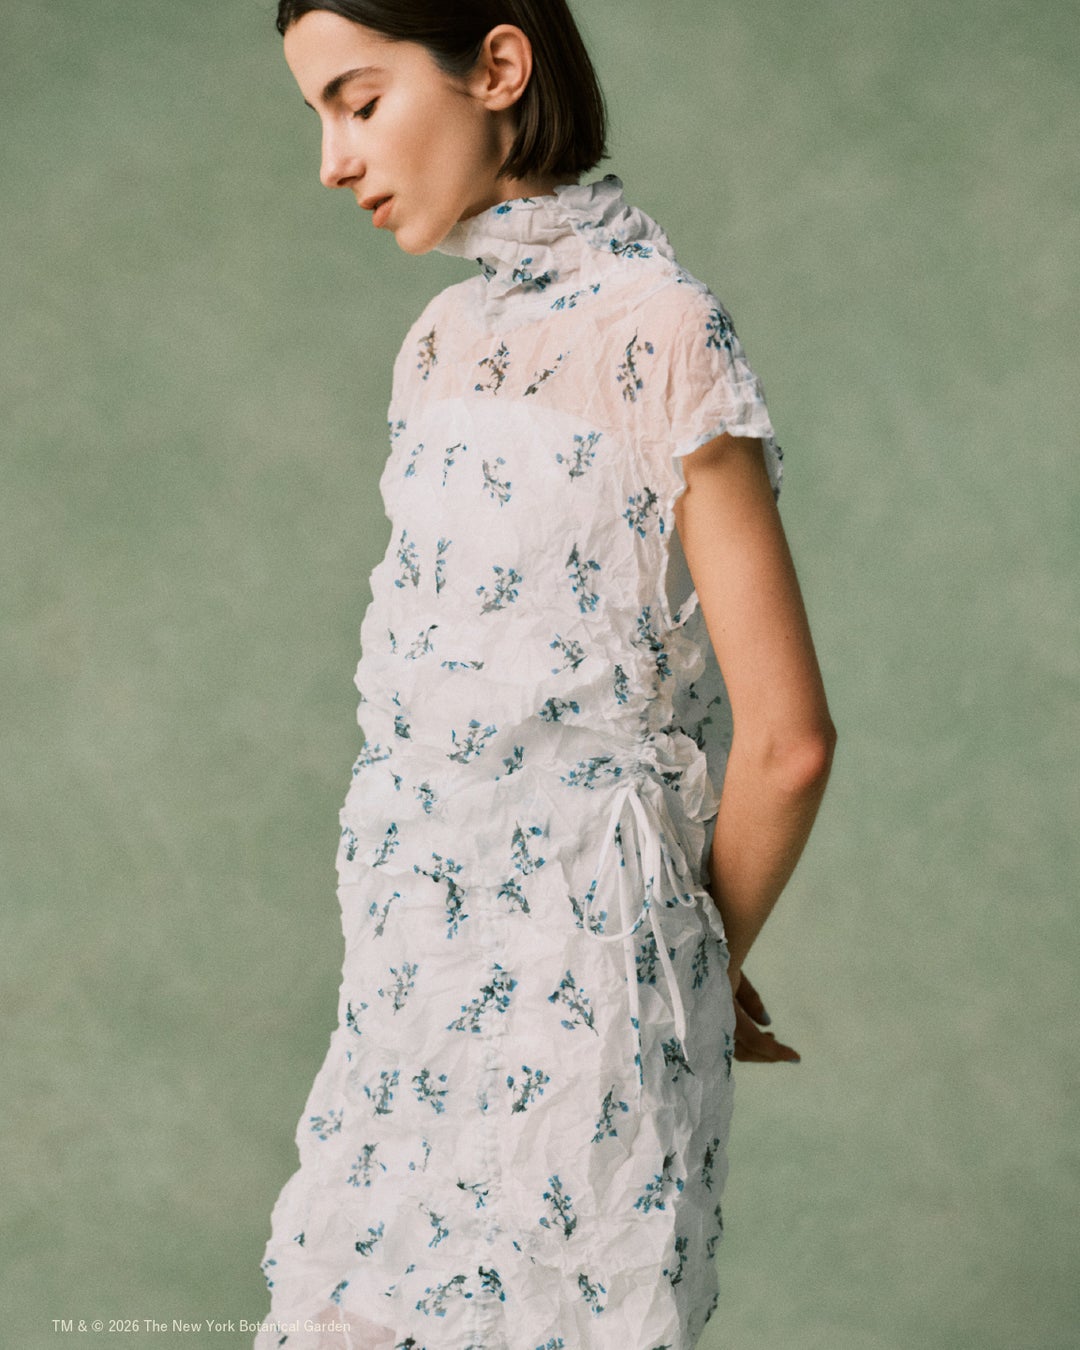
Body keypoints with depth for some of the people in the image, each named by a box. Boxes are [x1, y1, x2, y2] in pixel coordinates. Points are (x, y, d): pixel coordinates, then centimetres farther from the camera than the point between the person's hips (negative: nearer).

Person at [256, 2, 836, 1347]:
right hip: (420, 980, 7)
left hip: (565, 990, -7)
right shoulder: (450, 338, 10)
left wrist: (705, 961, 2)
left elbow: (785, 739, -14)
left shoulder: (657, 339, -13)